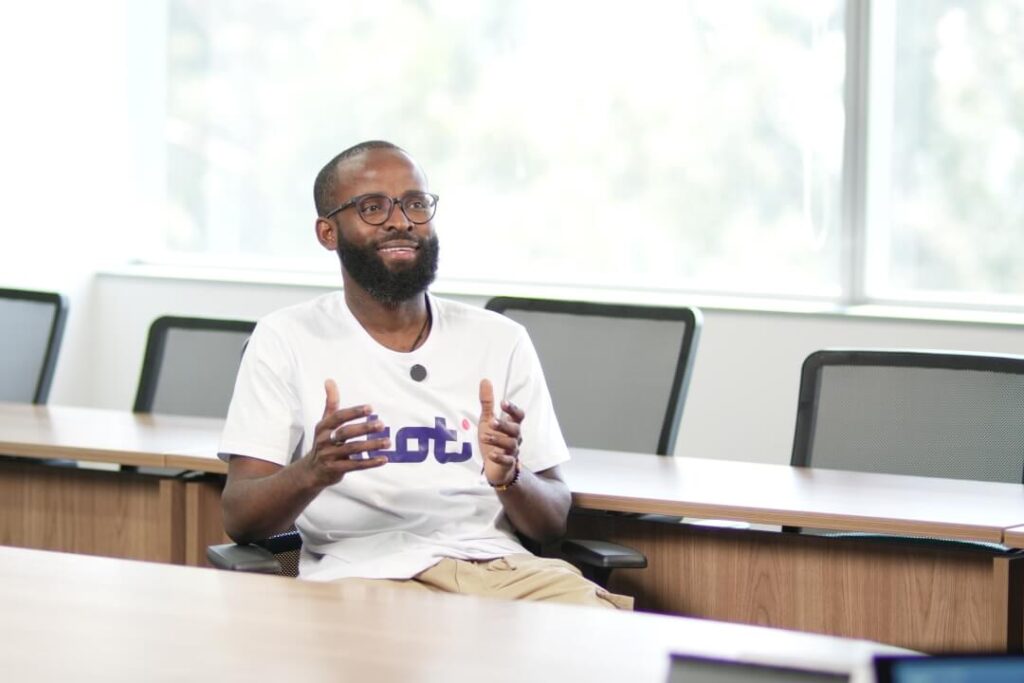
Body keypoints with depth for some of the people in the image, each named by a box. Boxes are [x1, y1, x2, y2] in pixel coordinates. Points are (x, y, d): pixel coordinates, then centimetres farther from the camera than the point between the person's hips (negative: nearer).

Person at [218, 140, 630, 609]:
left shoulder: (501, 340, 15)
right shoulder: (286, 339, 8)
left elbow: (553, 521, 14)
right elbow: (239, 518, 1)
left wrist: (509, 477, -10)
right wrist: (312, 472, -21)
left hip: (499, 565, 3)